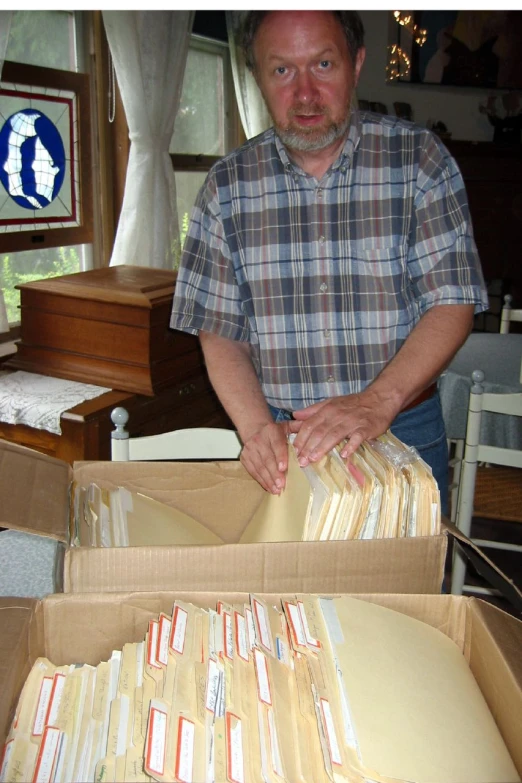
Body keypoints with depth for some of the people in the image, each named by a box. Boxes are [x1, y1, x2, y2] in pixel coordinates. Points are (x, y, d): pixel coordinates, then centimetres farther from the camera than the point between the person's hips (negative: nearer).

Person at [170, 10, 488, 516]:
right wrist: (256, 427, -18)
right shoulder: (227, 185, -1)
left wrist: (377, 401, -24)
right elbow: (219, 329, -1)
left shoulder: (419, 159, -5)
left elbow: (453, 302, -10)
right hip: (280, 440, 1)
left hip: (405, 432, 0)